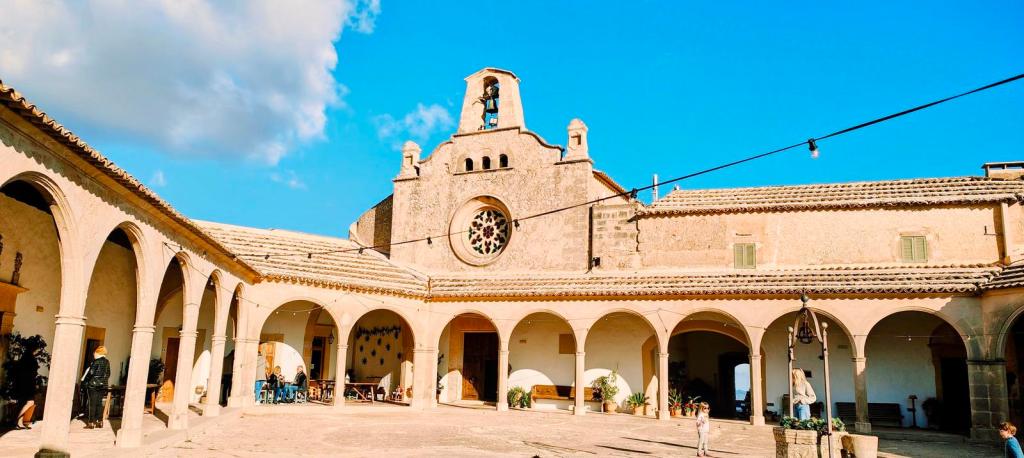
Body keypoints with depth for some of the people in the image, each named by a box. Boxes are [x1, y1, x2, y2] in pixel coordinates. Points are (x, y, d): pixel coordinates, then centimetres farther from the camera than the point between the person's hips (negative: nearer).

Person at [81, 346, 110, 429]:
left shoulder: (97, 361, -12)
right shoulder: (107, 362, 8)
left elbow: (91, 373, -14)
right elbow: (108, 374, 12)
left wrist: (84, 381, -1)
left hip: (93, 385, -7)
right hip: (103, 386, 7)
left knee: (92, 404, -2)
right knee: (99, 403, 12)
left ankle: (91, 423, -1)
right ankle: (100, 422, 14)